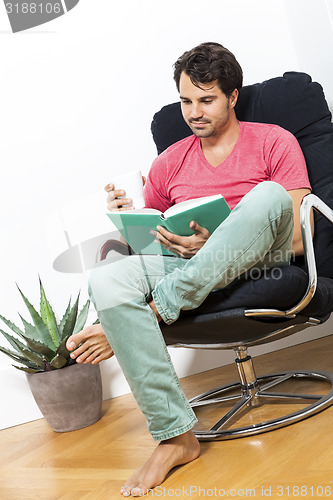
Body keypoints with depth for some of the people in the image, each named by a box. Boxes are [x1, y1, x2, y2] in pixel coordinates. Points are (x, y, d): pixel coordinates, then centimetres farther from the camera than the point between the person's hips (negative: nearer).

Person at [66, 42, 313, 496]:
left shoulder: (274, 143, 6)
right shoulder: (169, 164, 18)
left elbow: (299, 238, -4)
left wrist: (213, 244, -18)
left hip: (264, 260, -3)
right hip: (194, 271, 3)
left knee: (268, 195, -34)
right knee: (107, 280, -26)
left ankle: (137, 321, -30)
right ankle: (175, 435, -27)